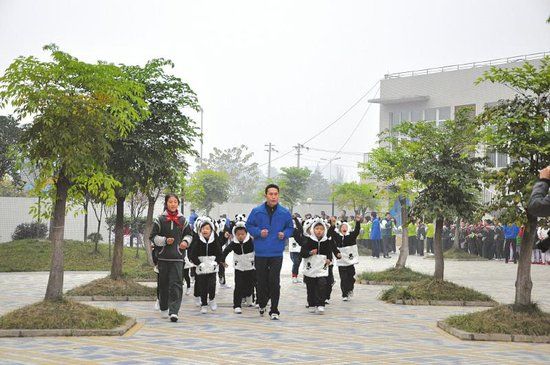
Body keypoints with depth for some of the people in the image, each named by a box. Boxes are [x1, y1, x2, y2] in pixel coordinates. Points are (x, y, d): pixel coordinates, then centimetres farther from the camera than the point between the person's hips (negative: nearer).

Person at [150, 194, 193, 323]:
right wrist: (165, 240, -13)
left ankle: (174, 311, -14)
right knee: (163, 284, 8)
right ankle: (164, 308, 26)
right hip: (163, 257, 0)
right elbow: (153, 237, 2)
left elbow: (188, 234, 21)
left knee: (176, 284, -10)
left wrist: (185, 241, 0)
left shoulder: (182, 220, 9)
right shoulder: (160, 220, 2)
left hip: (177, 257, 0)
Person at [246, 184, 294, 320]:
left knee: (274, 281, -6)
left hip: (276, 253, -1)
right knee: (261, 281, 10)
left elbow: (290, 227, 13)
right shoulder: (257, 211, -1)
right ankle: (262, 304, 36)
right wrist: (258, 232, -10)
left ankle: (274, 310, 2)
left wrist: (284, 234, -8)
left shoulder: (285, 213, 1)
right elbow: (249, 225, 8)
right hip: (260, 253, 1)